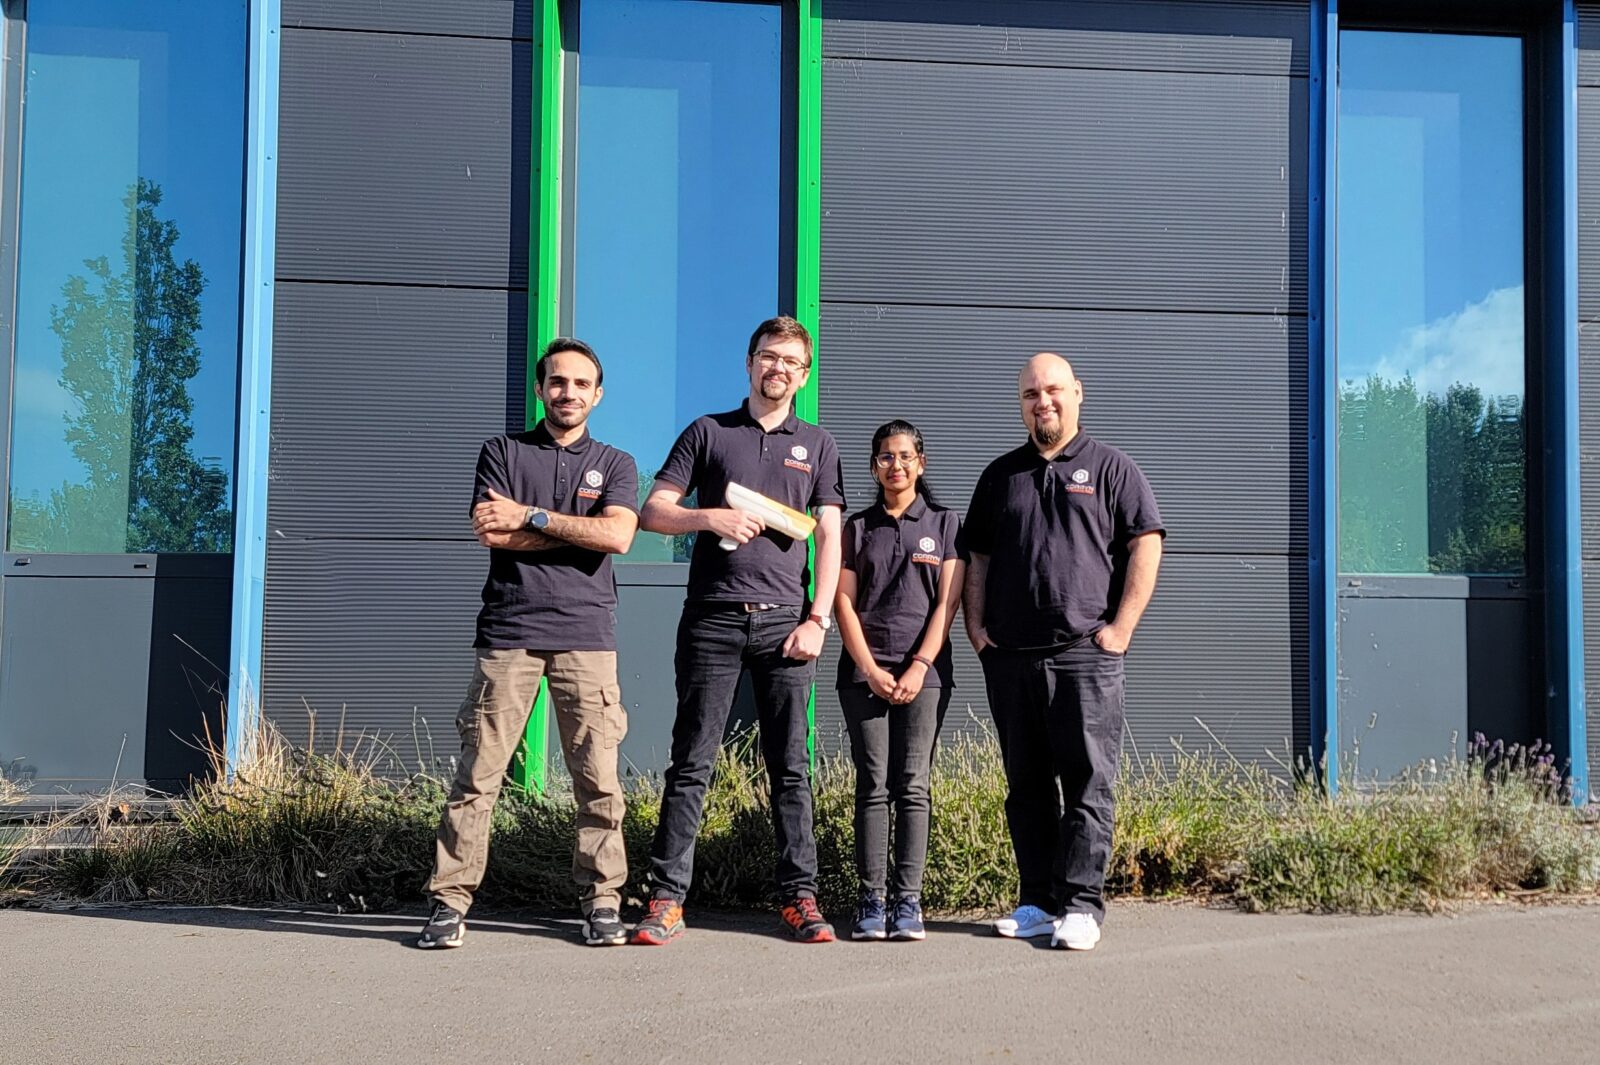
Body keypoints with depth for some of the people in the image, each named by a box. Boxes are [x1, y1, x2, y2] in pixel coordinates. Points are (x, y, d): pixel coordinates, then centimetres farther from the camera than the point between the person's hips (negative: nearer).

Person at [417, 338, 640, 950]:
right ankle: (450, 901, 2)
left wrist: (532, 516, -6)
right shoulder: (503, 452, 13)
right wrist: (582, 530, -3)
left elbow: (618, 535, -6)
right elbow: (490, 532, -4)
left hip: (586, 633, 1)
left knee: (598, 777, -1)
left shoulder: (615, 464, 14)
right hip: (508, 631, -1)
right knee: (478, 772, -4)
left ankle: (601, 901, 8)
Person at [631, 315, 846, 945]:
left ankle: (799, 897, 9)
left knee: (790, 766, 3)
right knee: (691, 763, -1)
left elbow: (829, 537, 8)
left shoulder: (817, 445, 15)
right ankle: (666, 899, 2)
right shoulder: (708, 433, 11)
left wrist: (818, 619, -2)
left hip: (785, 621, 1)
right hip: (713, 619, -1)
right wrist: (710, 518, -11)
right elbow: (652, 512, 7)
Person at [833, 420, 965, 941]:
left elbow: (947, 603, 1)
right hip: (865, 671, 1)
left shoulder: (945, 524, 9)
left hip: (924, 671, -1)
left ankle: (908, 901, -1)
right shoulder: (857, 528, 13)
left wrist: (919, 668, -9)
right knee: (873, 785, -2)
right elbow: (844, 603, 6)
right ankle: (872, 900, 0)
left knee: (913, 786, -3)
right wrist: (871, 670, -6)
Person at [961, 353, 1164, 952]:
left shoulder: (1110, 468, 6)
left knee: (1088, 783, -5)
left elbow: (1145, 545, -1)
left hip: (1085, 654, -4)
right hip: (1009, 655, 4)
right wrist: (975, 625, 6)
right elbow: (978, 557, 19)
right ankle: (1038, 903, 14)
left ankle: (1081, 906, -2)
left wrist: (1122, 627, -8)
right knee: (1027, 785, 8)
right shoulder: (1001, 474, 18)